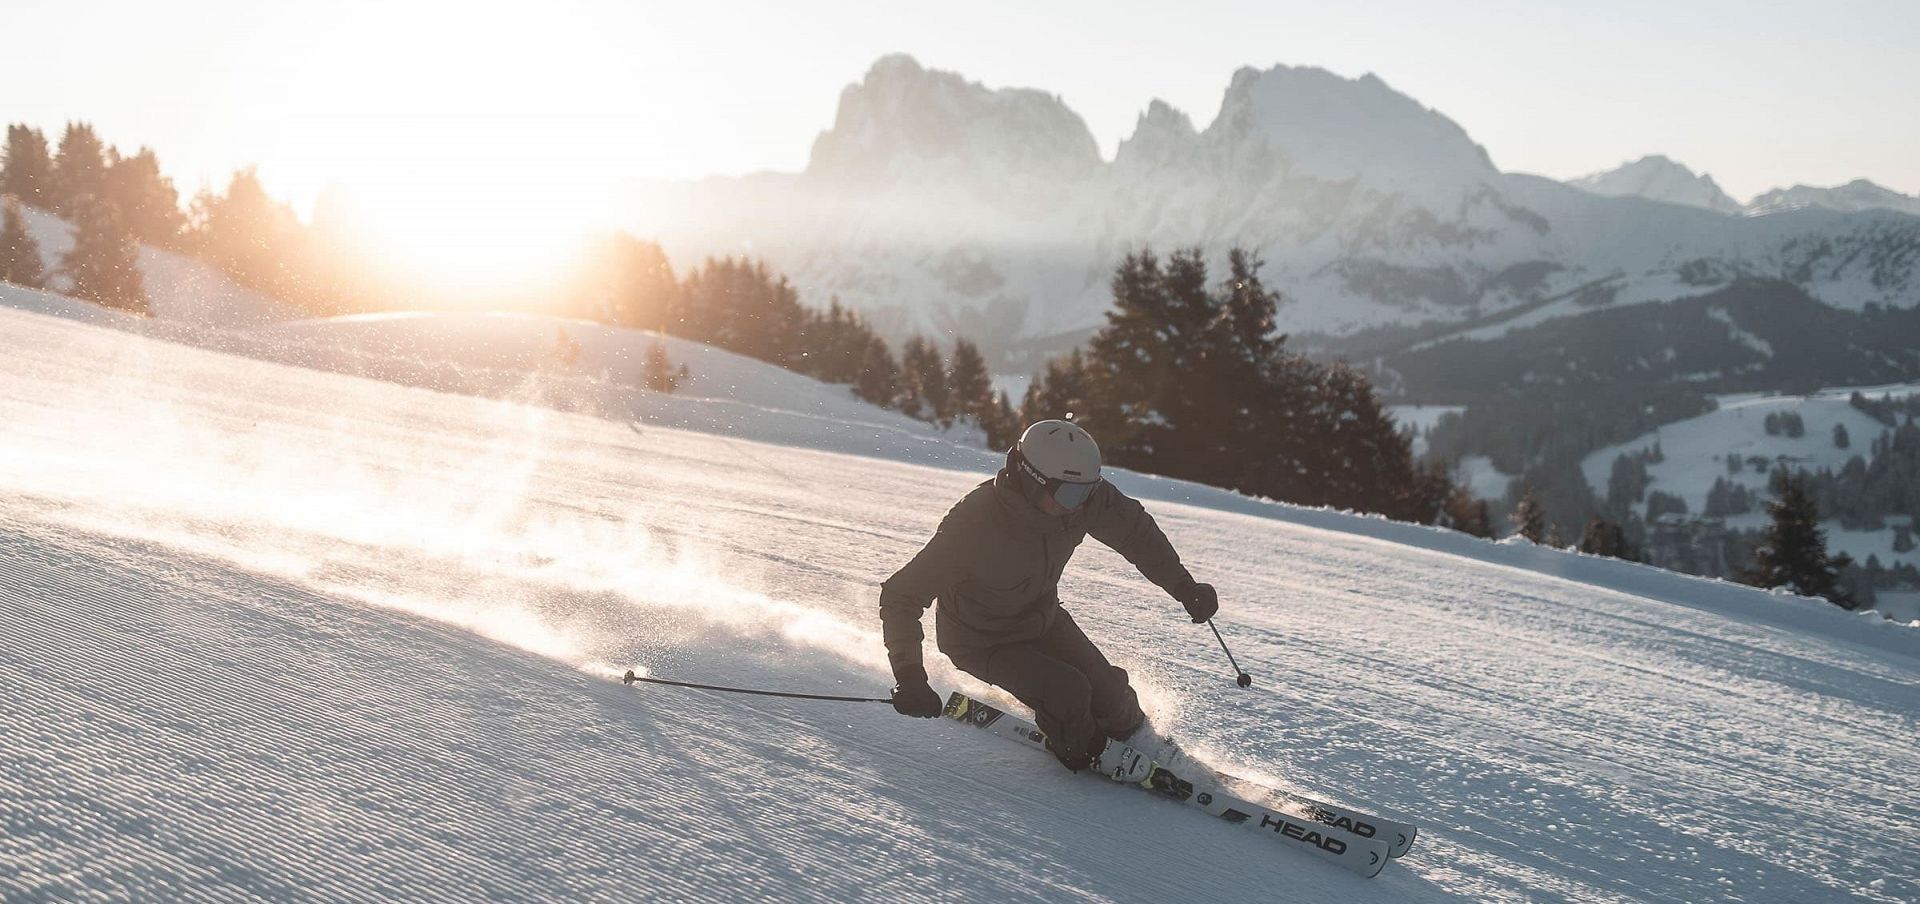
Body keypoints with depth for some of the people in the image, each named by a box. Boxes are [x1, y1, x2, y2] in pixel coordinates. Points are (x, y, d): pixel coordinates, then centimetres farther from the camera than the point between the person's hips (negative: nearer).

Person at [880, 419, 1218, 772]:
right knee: (1067, 691, -23)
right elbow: (901, 595, -33)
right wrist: (909, 677, -43)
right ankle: (1081, 756, 11)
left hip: (1042, 618, 5)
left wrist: (1182, 584, -9)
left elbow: (1135, 529, -2)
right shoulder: (973, 524, -39)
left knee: (1108, 692, -4)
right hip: (981, 640, -5)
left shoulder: (1081, 495, -24)